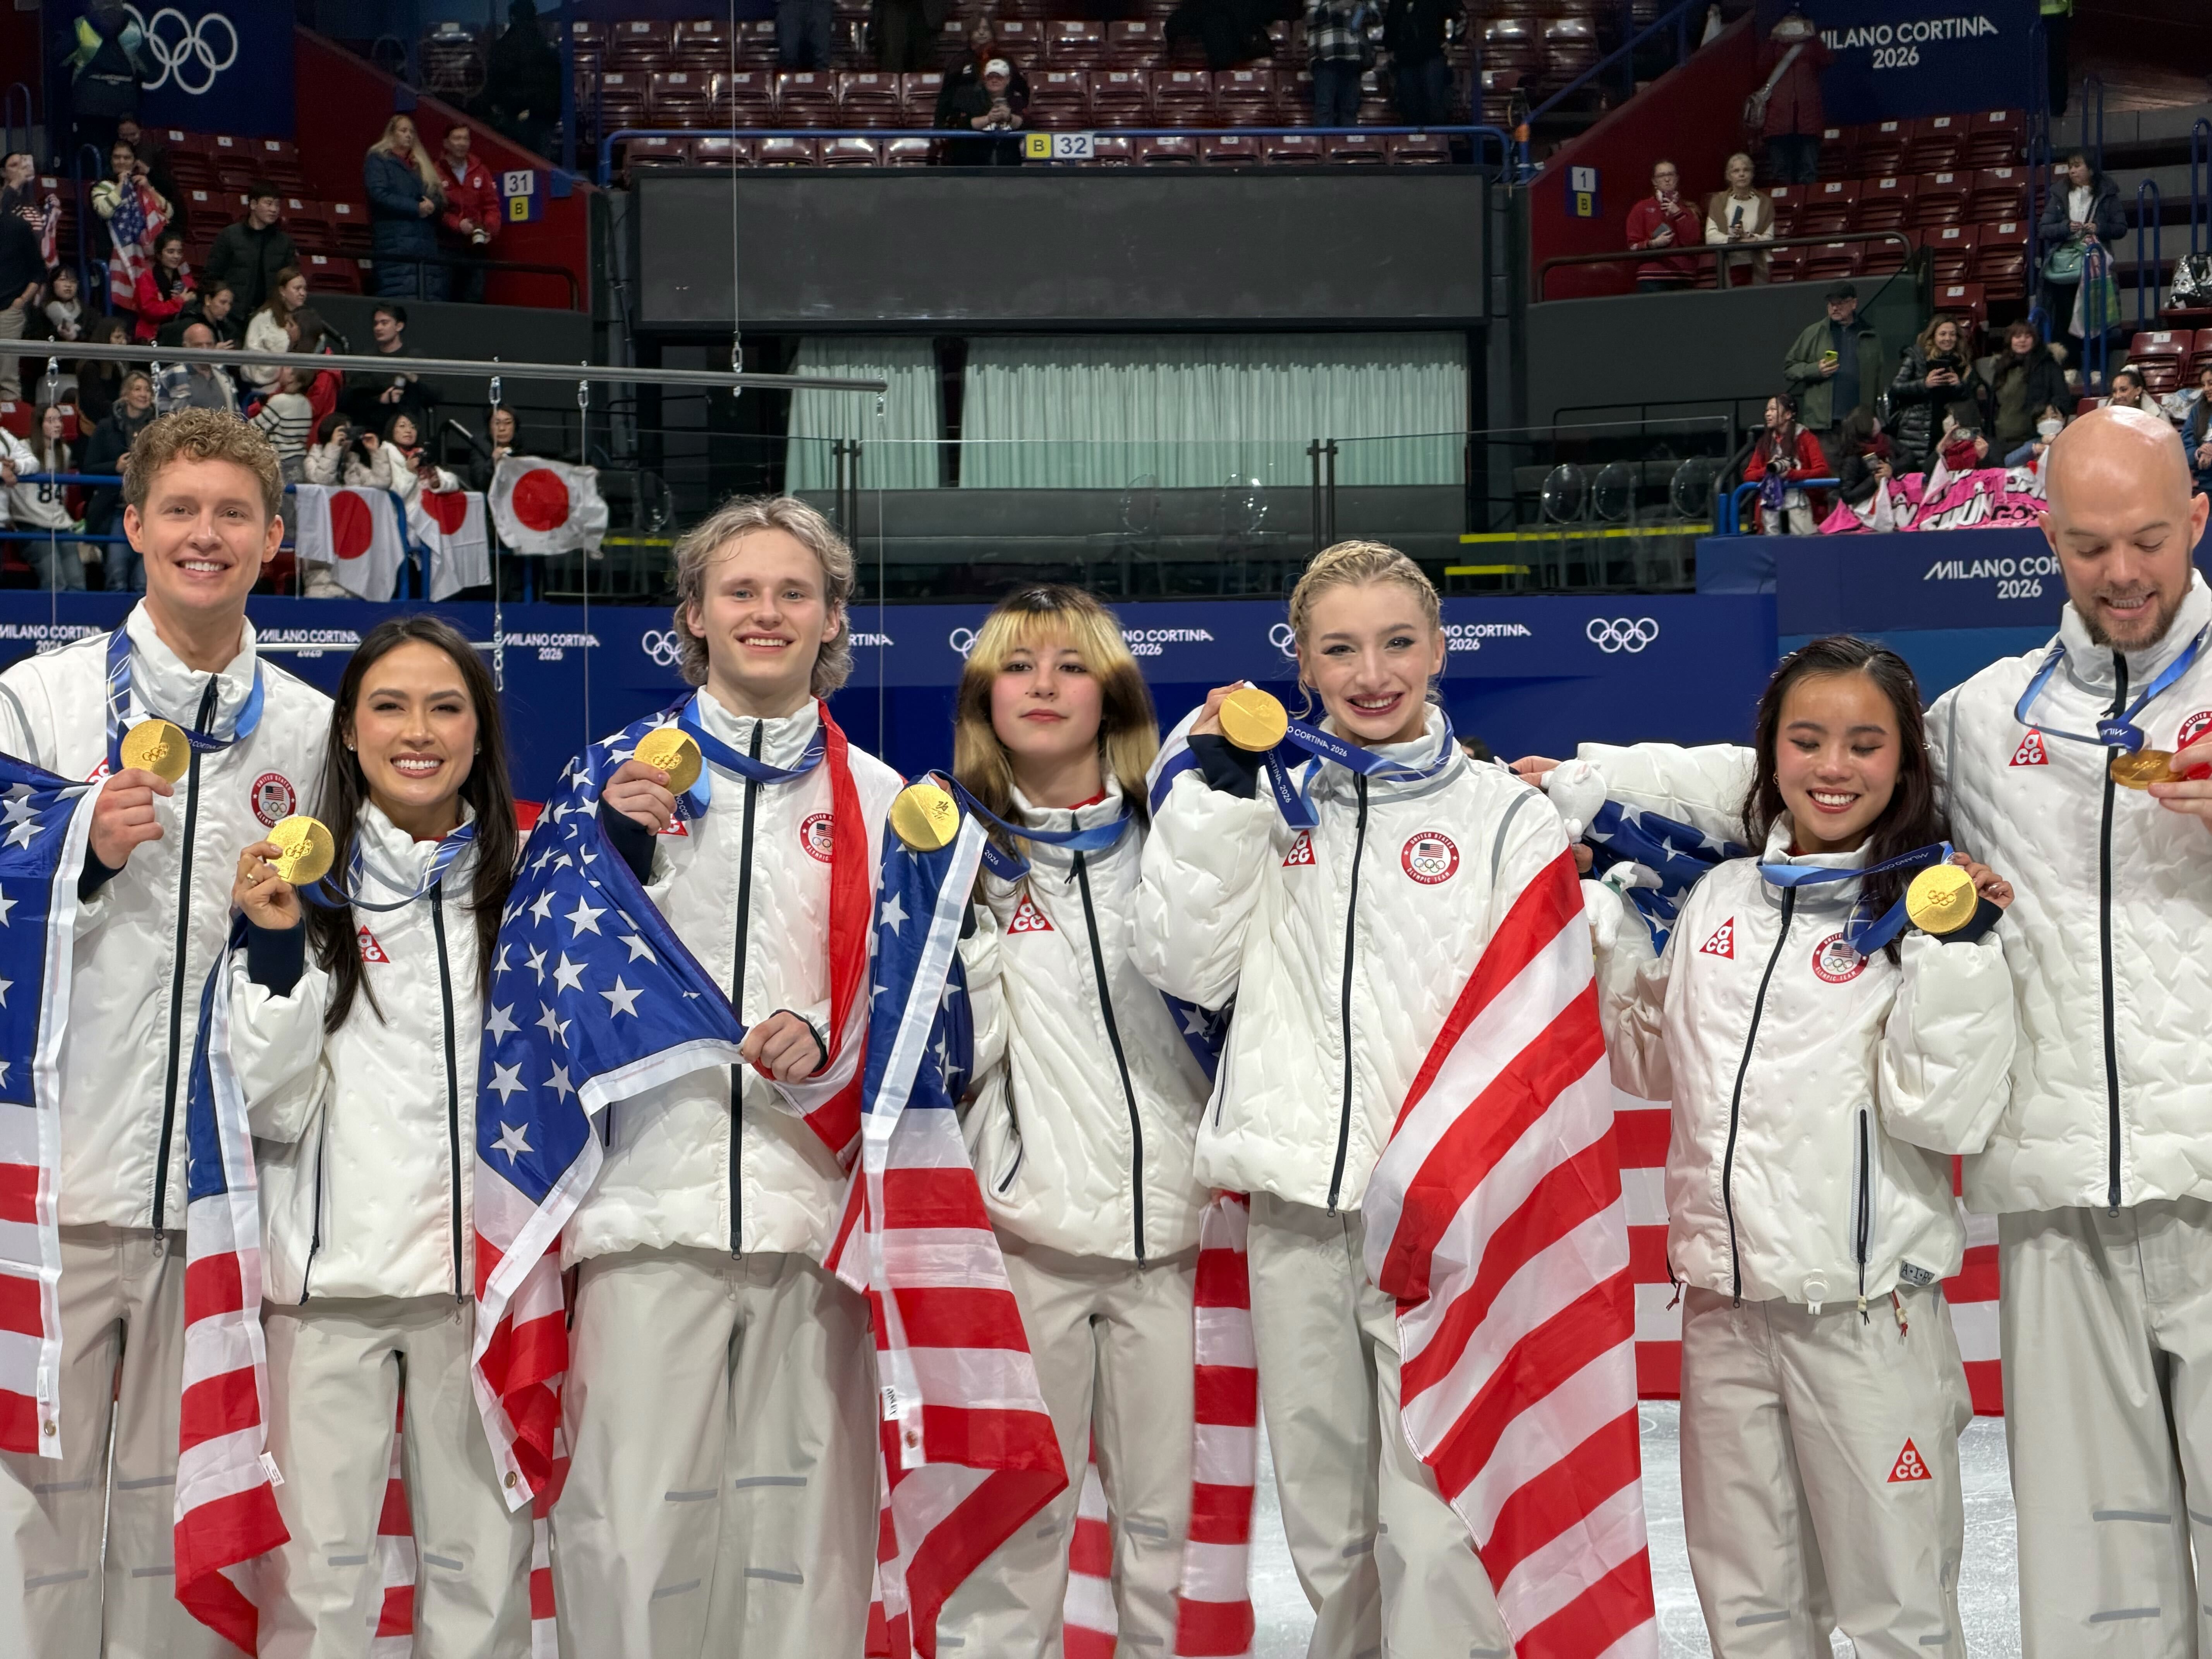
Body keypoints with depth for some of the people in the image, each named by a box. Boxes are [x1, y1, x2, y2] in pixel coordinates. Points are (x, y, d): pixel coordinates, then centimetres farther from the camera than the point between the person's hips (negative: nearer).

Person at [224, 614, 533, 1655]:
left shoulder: (522, 887, 7)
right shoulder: (298, 881, 0)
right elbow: (273, 1106, -4)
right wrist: (274, 949, -15)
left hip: (483, 1261, 2)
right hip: (335, 1267, -2)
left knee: (485, 1563, 6)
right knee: (318, 1572, 0)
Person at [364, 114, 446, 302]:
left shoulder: (420, 164, 24)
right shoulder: (378, 160, 6)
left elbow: (438, 198, 19)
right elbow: (379, 194, -9)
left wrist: (431, 205, -6)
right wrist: (416, 208, -13)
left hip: (426, 243, 6)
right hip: (396, 243, -6)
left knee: (431, 300, -3)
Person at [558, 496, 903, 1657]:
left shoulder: (880, 800, 13)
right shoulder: (622, 771, 12)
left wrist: (826, 1038, -4)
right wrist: (616, 849, -5)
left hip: (818, 1201, 1)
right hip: (653, 1198, -1)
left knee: (809, 1513, 2)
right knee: (628, 1517, -6)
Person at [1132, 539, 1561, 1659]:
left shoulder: (1507, 816, 3)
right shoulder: (1269, 803, 11)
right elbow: (1187, 967, 2)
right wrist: (1217, 795, -2)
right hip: (1294, 1206, 3)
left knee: (1432, 1532, -8)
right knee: (1325, 1525, 14)